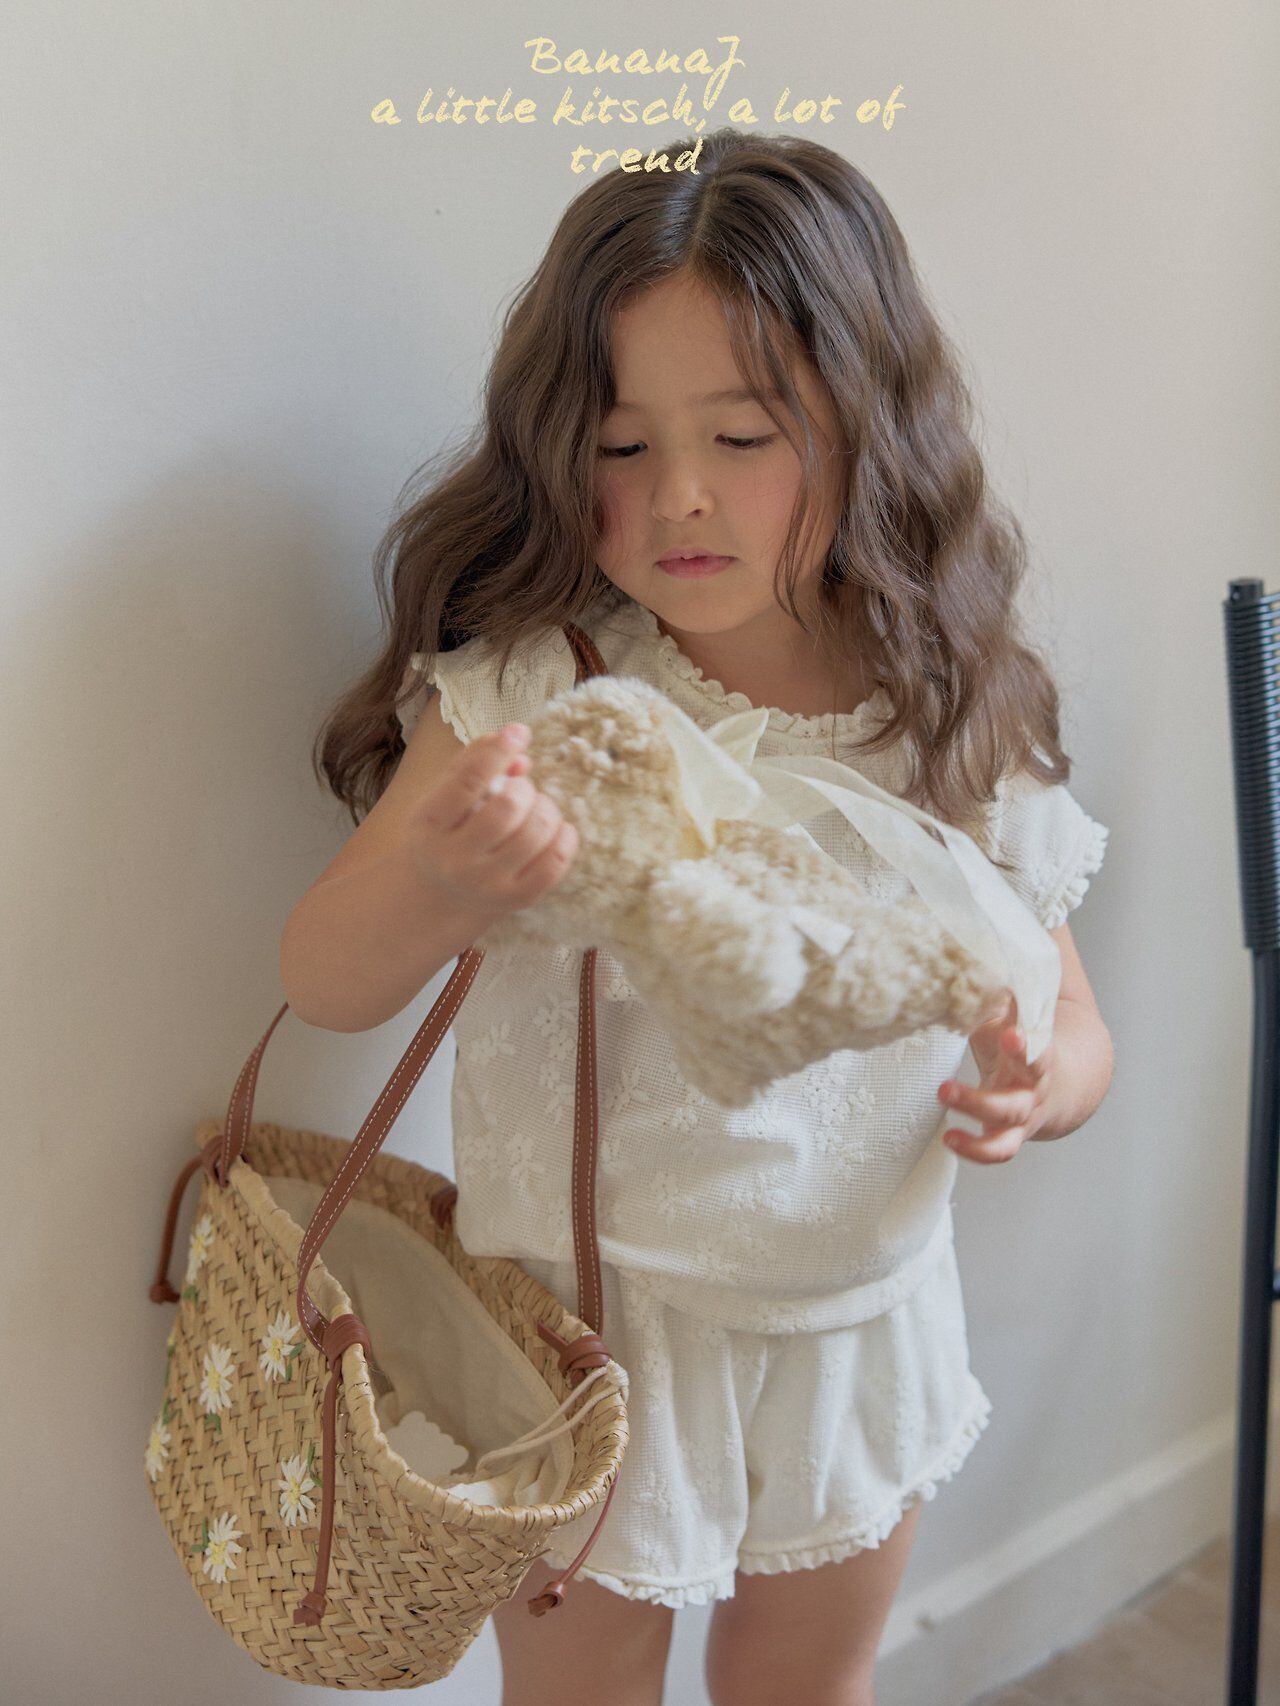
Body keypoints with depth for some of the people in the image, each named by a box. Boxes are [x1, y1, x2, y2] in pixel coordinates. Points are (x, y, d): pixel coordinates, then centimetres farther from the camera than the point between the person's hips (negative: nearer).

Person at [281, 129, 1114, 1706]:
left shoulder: (958, 722, -8)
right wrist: (441, 881, -41)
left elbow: (1067, 1015, 1)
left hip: (863, 1323, 3)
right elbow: (324, 986, -20)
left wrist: (1043, 1081, -22)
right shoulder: (531, 686, -17)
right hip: (593, 1334, -2)